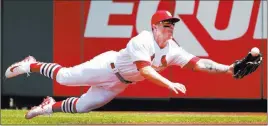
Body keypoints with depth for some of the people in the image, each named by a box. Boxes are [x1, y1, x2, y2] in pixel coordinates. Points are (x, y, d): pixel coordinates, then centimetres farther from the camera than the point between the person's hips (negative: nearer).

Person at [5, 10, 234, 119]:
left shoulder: (173, 50, -11)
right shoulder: (142, 40, -30)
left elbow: (198, 63, -17)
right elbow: (145, 69, -41)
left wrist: (226, 68, -30)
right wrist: (170, 84, -52)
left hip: (119, 84, 6)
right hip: (108, 66, -6)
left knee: (82, 106, 8)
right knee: (65, 77, 2)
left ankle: (51, 106, 32)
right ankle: (31, 65, 27)